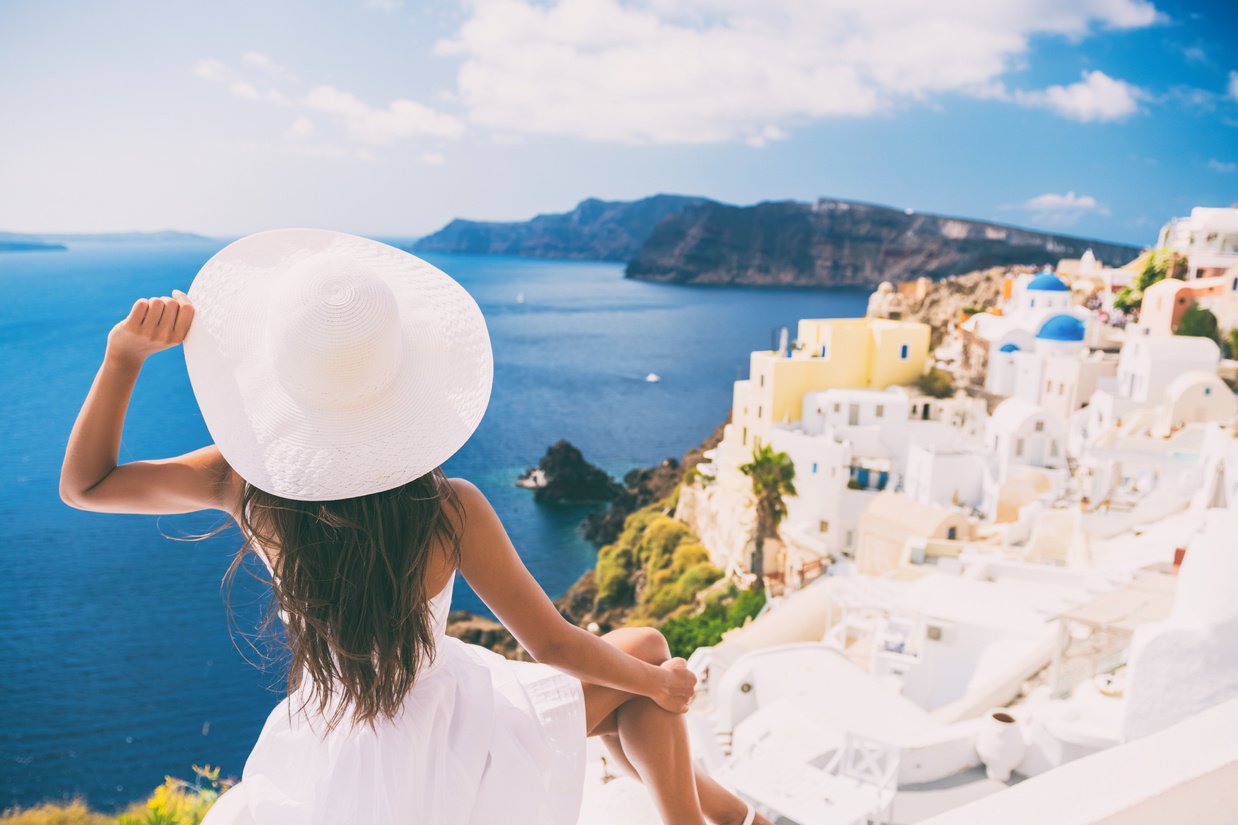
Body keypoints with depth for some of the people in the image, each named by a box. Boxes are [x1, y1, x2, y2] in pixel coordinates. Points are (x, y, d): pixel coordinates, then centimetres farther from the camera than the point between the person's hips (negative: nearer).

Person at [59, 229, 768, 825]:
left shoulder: (248, 487, -19)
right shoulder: (449, 510, -28)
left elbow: (85, 483, -1)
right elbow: (553, 644, -16)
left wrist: (125, 353, -11)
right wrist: (659, 683, 1)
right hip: (454, 755, -2)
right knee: (643, 649, 14)